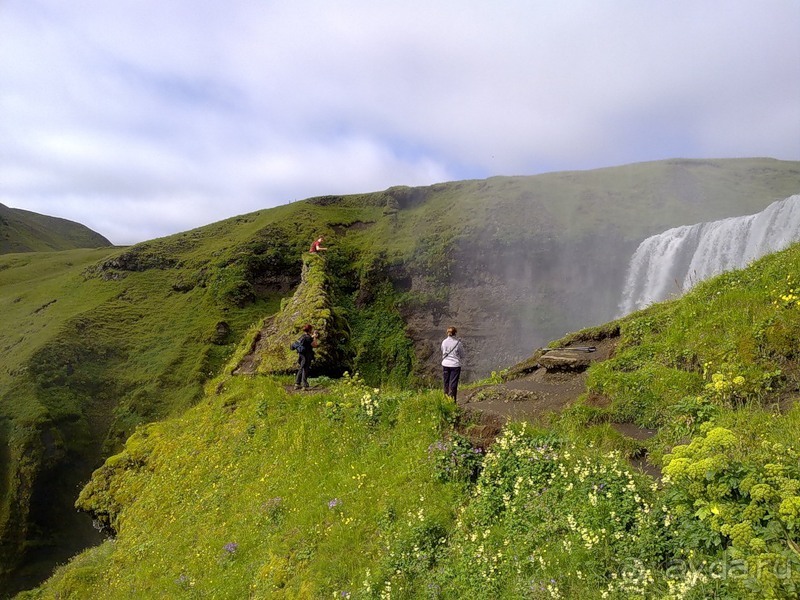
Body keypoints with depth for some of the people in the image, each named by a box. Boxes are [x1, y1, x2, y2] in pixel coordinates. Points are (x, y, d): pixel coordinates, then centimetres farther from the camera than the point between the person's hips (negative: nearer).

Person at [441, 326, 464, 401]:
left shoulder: (444, 342, -3)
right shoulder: (458, 343, -10)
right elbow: (462, 355, 2)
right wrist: (461, 362, 20)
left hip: (445, 365, 3)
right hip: (455, 365, -3)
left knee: (446, 383, 15)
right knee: (453, 384, 3)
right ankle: (452, 400, 3)